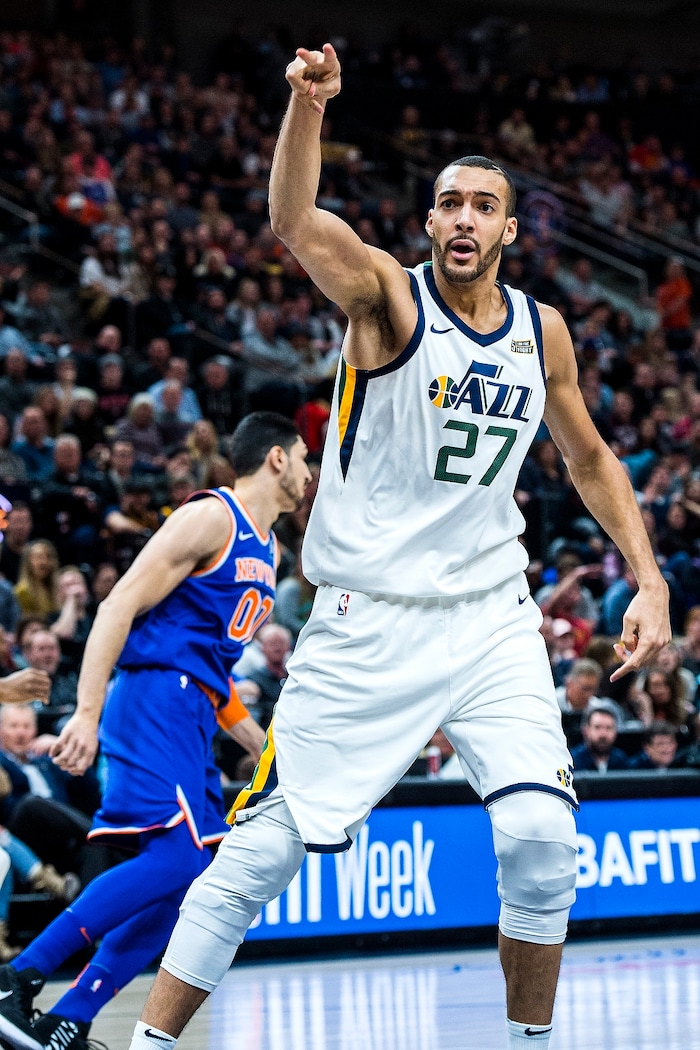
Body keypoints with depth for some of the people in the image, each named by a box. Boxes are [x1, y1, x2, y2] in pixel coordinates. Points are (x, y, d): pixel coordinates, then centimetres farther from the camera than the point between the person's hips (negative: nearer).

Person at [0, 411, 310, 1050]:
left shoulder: (267, 548, 22)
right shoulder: (211, 517, -6)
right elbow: (120, 606, -14)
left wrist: (262, 745, 25)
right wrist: (87, 714, -23)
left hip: (193, 719, 10)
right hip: (155, 698, -10)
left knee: (185, 882, 2)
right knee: (175, 858, -23)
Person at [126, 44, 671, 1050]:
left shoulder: (542, 330, 8)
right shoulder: (389, 296, -7)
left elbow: (589, 459, 21)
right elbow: (297, 223, -28)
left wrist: (649, 578, 10)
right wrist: (306, 106, -46)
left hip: (491, 619, 4)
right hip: (366, 625, -4)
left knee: (541, 835, -12)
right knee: (261, 851, -3)